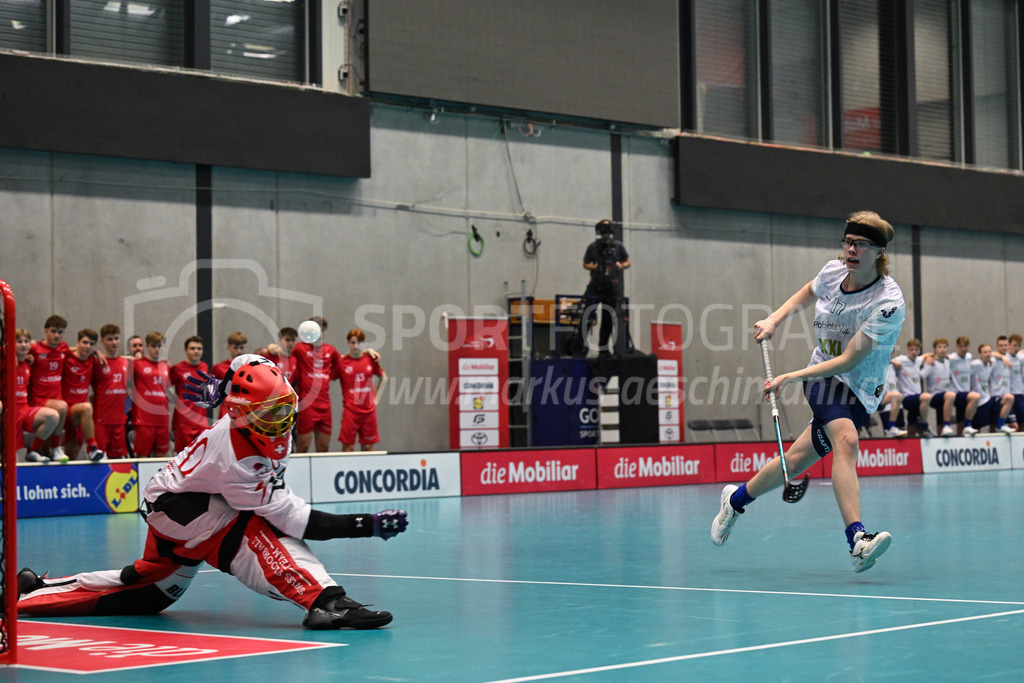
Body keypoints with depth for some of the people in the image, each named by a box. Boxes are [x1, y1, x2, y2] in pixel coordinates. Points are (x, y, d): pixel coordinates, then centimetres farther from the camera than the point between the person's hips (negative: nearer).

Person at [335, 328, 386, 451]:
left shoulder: (371, 359, 4)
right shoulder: (341, 362, -3)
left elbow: (383, 377, 17)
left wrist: (376, 397, 11)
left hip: (369, 410, 3)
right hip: (350, 410, -3)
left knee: (367, 446, 7)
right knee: (348, 446, -4)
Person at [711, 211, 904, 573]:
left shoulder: (889, 302, -22)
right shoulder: (833, 271, -7)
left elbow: (847, 360, -24)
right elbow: (807, 293, 20)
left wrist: (790, 377, -27)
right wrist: (774, 320, 8)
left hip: (860, 391, -1)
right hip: (823, 378, 1)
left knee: (796, 459, 1)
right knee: (846, 440, -27)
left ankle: (737, 498, 29)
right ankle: (857, 539, -40)